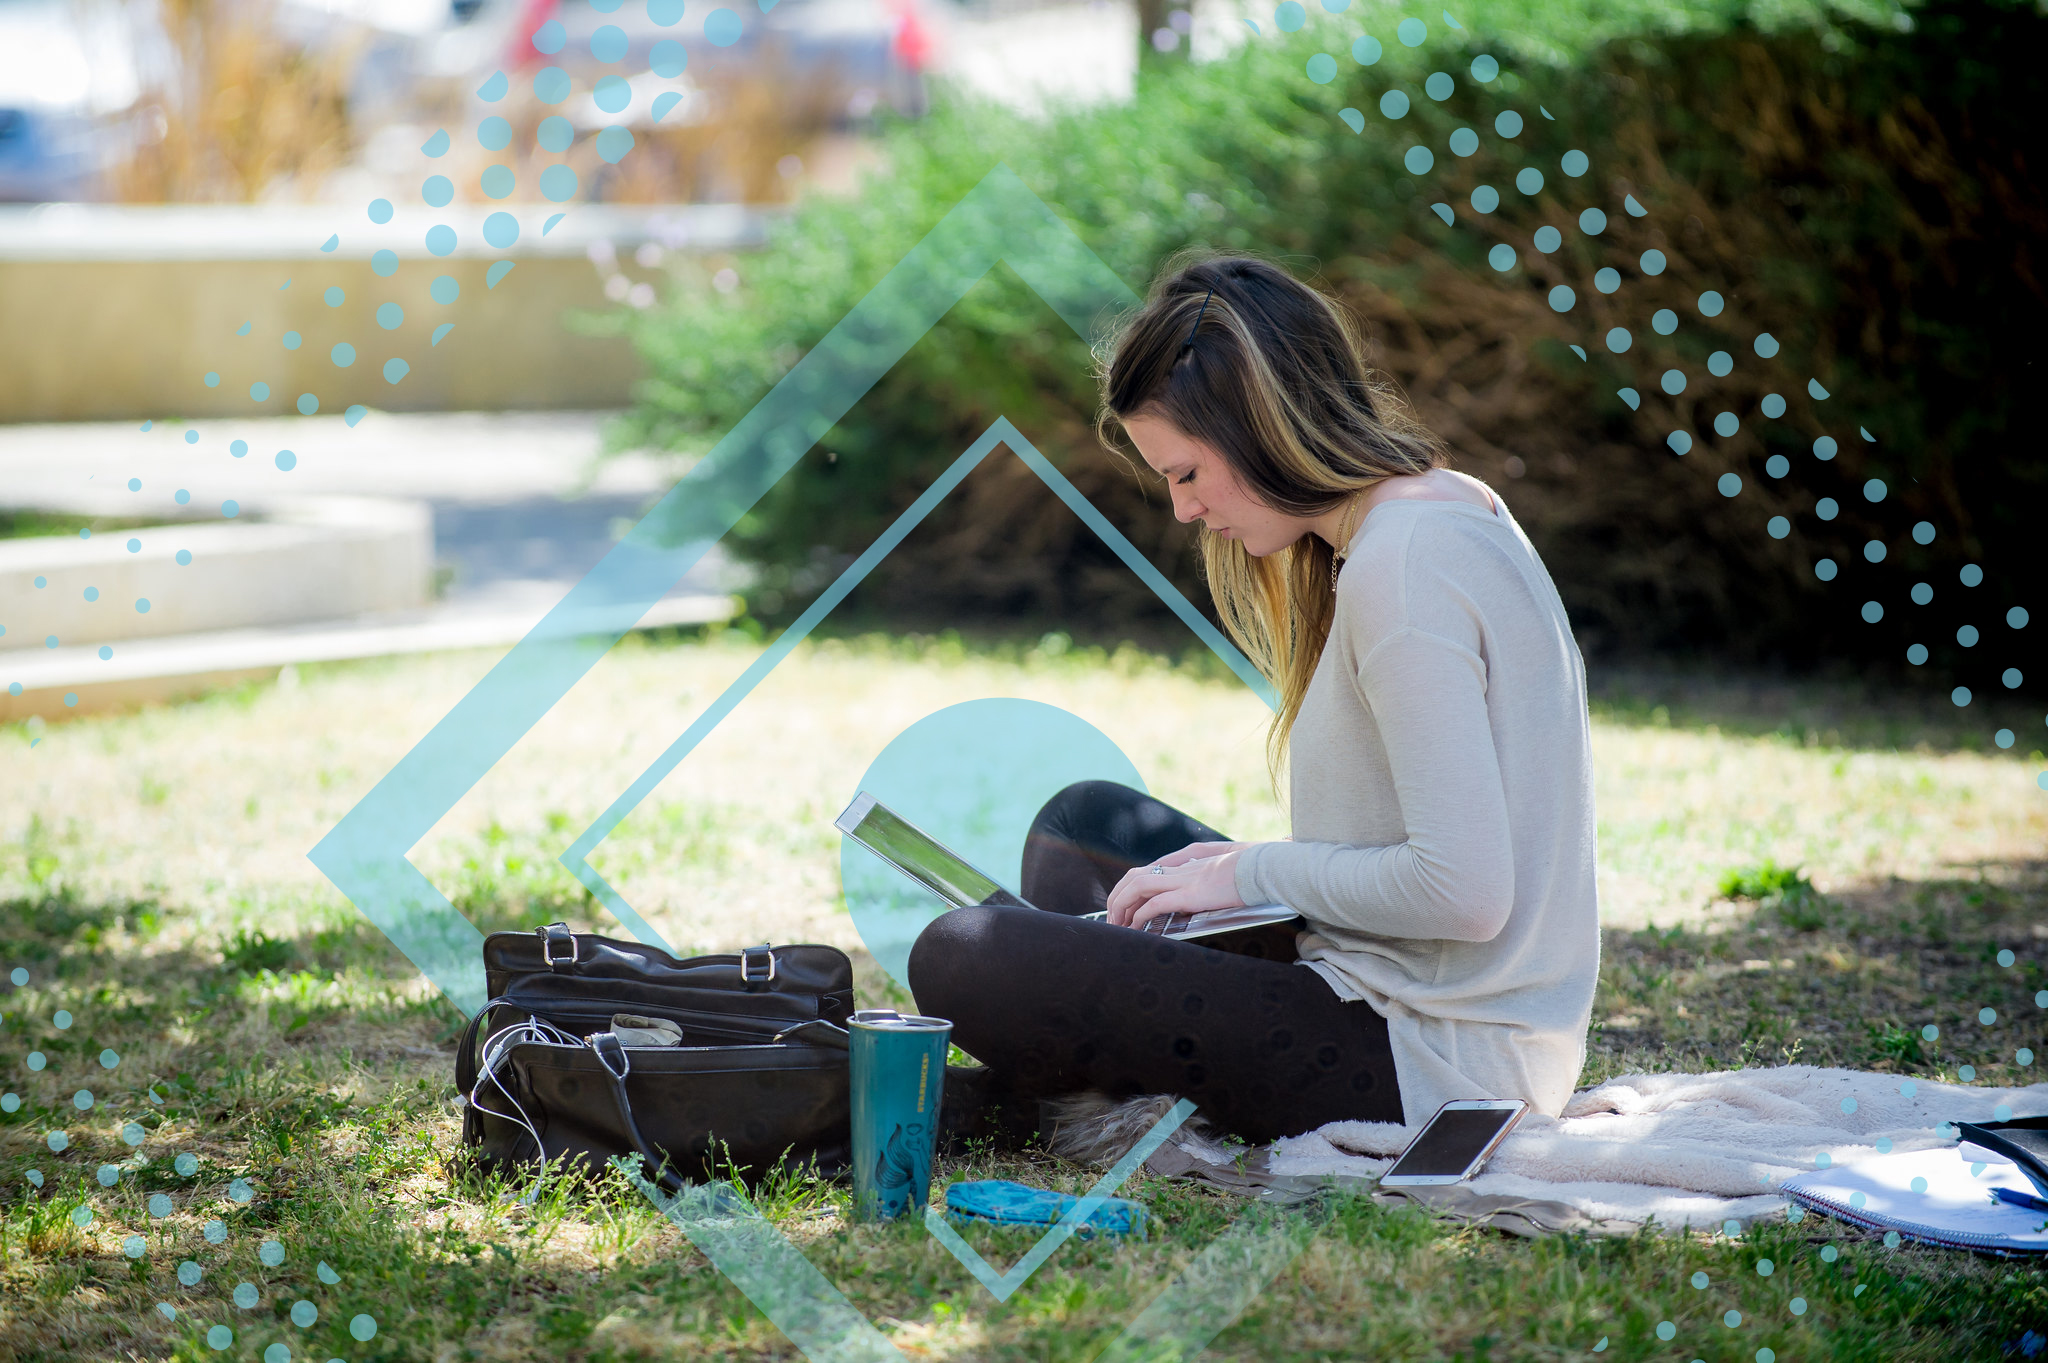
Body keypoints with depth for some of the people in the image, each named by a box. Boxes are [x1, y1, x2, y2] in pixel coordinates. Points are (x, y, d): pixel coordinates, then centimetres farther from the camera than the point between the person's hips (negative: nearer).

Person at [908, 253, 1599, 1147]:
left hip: (1425, 1064, -11)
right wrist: (1257, 865, 6)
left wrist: (1259, 873, -11)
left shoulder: (1401, 568, -21)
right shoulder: (1456, 508, 11)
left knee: (961, 961, -16)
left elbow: (1462, 890, -26)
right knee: (1086, 820, 24)